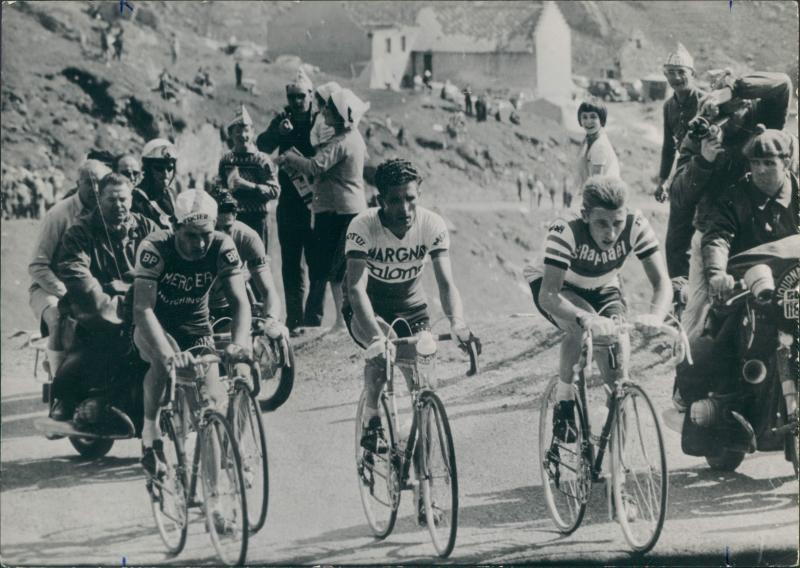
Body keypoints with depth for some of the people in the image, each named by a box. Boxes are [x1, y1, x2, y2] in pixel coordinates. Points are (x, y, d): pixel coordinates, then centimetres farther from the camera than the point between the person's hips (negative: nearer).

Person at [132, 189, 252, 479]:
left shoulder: (222, 248, -20)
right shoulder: (155, 248, -28)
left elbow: (239, 300, -25)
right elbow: (143, 308, -37)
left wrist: (240, 342, -46)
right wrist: (167, 353, -53)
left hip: (196, 329, 3)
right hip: (155, 327, -3)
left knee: (214, 400, -15)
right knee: (164, 359, -37)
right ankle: (150, 434, -18)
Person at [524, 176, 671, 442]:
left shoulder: (636, 226, -29)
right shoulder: (566, 232, -38)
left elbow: (661, 282, -30)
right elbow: (548, 295, -46)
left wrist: (655, 316, -52)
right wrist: (586, 319, -64)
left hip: (602, 290, 3)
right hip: (555, 286, -3)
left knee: (618, 342, -23)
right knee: (582, 326, -35)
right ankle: (563, 405, -15)